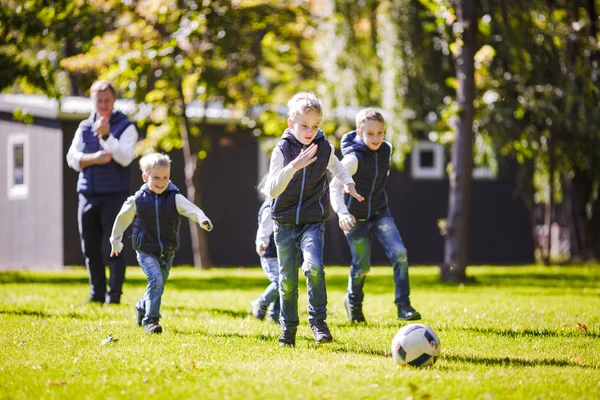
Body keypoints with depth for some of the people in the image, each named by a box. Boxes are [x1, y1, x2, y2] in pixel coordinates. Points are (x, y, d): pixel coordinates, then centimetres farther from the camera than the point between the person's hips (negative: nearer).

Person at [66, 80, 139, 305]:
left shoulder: (126, 127, 1)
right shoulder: (84, 128, 14)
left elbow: (125, 158, -12)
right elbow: (72, 158, 4)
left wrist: (106, 135, -22)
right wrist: (94, 159, -13)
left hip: (114, 195, -4)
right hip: (88, 194, 4)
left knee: (112, 246, -7)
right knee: (90, 247, 6)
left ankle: (114, 294, -3)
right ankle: (97, 293, 14)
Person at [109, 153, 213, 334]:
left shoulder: (174, 198, -7)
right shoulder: (138, 200, -7)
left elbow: (191, 209, -23)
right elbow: (122, 218, 8)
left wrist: (202, 219, -45)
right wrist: (116, 241, 18)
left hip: (167, 252, 3)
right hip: (146, 252, -3)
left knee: (159, 284, 16)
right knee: (155, 279, -22)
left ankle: (142, 308, 44)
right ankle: (151, 319, -18)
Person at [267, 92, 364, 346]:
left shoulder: (324, 148, -2)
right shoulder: (282, 150, -11)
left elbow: (335, 165, 25)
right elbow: (272, 190, -23)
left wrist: (348, 183, 7)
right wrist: (293, 166, -35)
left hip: (313, 222, 1)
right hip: (285, 223, 0)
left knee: (313, 266, -23)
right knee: (287, 279, 5)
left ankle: (318, 320, -10)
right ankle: (288, 328, 22)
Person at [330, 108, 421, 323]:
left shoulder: (386, 149, -5)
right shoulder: (353, 158, -25)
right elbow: (335, 187, -31)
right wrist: (342, 212, -46)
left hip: (380, 212, 5)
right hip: (355, 218, -4)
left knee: (399, 253, -15)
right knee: (362, 266, 5)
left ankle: (403, 306, -9)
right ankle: (354, 302, 35)